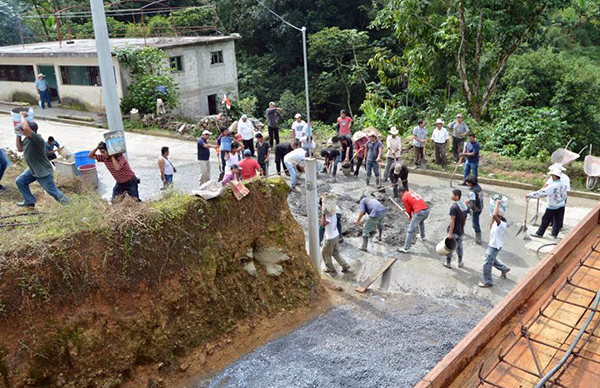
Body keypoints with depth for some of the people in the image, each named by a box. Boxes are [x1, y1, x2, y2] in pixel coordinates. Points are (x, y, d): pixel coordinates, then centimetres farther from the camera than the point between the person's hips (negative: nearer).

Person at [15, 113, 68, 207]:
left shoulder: (38, 139, -32)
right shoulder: (27, 139, -1)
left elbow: (26, 128, -47)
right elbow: (20, 149, 13)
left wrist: (22, 116, -30)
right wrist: (18, 135, 4)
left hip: (44, 172, -9)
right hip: (32, 170, 9)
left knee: (52, 191, 2)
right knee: (19, 181, 13)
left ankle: (64, 200, 26)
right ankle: (29, 201, 25)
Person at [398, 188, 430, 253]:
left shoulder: (404, 197, 2)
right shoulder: (412, 192, 22)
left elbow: (408, 210, 6)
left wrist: (411, 217, 24)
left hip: (419, 212, -8)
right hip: (427, 209, 8)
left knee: (410, 230, -2)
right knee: (421, 222, 39)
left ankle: (406, 248, -1)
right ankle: (423, 237, 54)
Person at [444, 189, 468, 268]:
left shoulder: (454, 207, -22)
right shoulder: (464, 206, 3)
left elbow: (452, 221, -22)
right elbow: (465, 219, 11)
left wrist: (450, 233, -20)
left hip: (454, 231, -7)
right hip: (461, 231, 7)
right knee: (459, 246, 18)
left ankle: (447, 262, 19)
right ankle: (460, 263, 28)